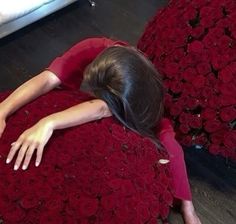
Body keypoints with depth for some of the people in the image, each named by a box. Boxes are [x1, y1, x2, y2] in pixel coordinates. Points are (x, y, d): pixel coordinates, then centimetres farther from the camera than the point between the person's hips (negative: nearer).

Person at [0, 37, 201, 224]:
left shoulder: (142, 87, -42)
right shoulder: (92, 50, -37)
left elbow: (102, 109, -61)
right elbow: (46, 80, -46)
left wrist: (48, 123, -75)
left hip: (131, 118, -3)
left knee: (167, 146, -25)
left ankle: (186, 207, -1)